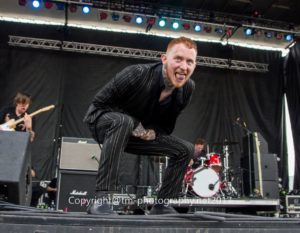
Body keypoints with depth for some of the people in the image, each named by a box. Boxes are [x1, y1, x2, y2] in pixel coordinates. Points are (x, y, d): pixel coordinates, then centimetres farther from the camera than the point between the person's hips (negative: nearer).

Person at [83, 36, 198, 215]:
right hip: (103, 119, -5)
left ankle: (162, 206, 7)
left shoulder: (188, 88, -12)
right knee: (124, 122, -41)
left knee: (186, 150, -2)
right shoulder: (137, 74, -31)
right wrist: (134, 125, -26)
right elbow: (99, 102, -21)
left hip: (141, 132, 6)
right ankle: (101, 199, -37)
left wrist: (153, 132, -21)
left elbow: (167, 125, 1)